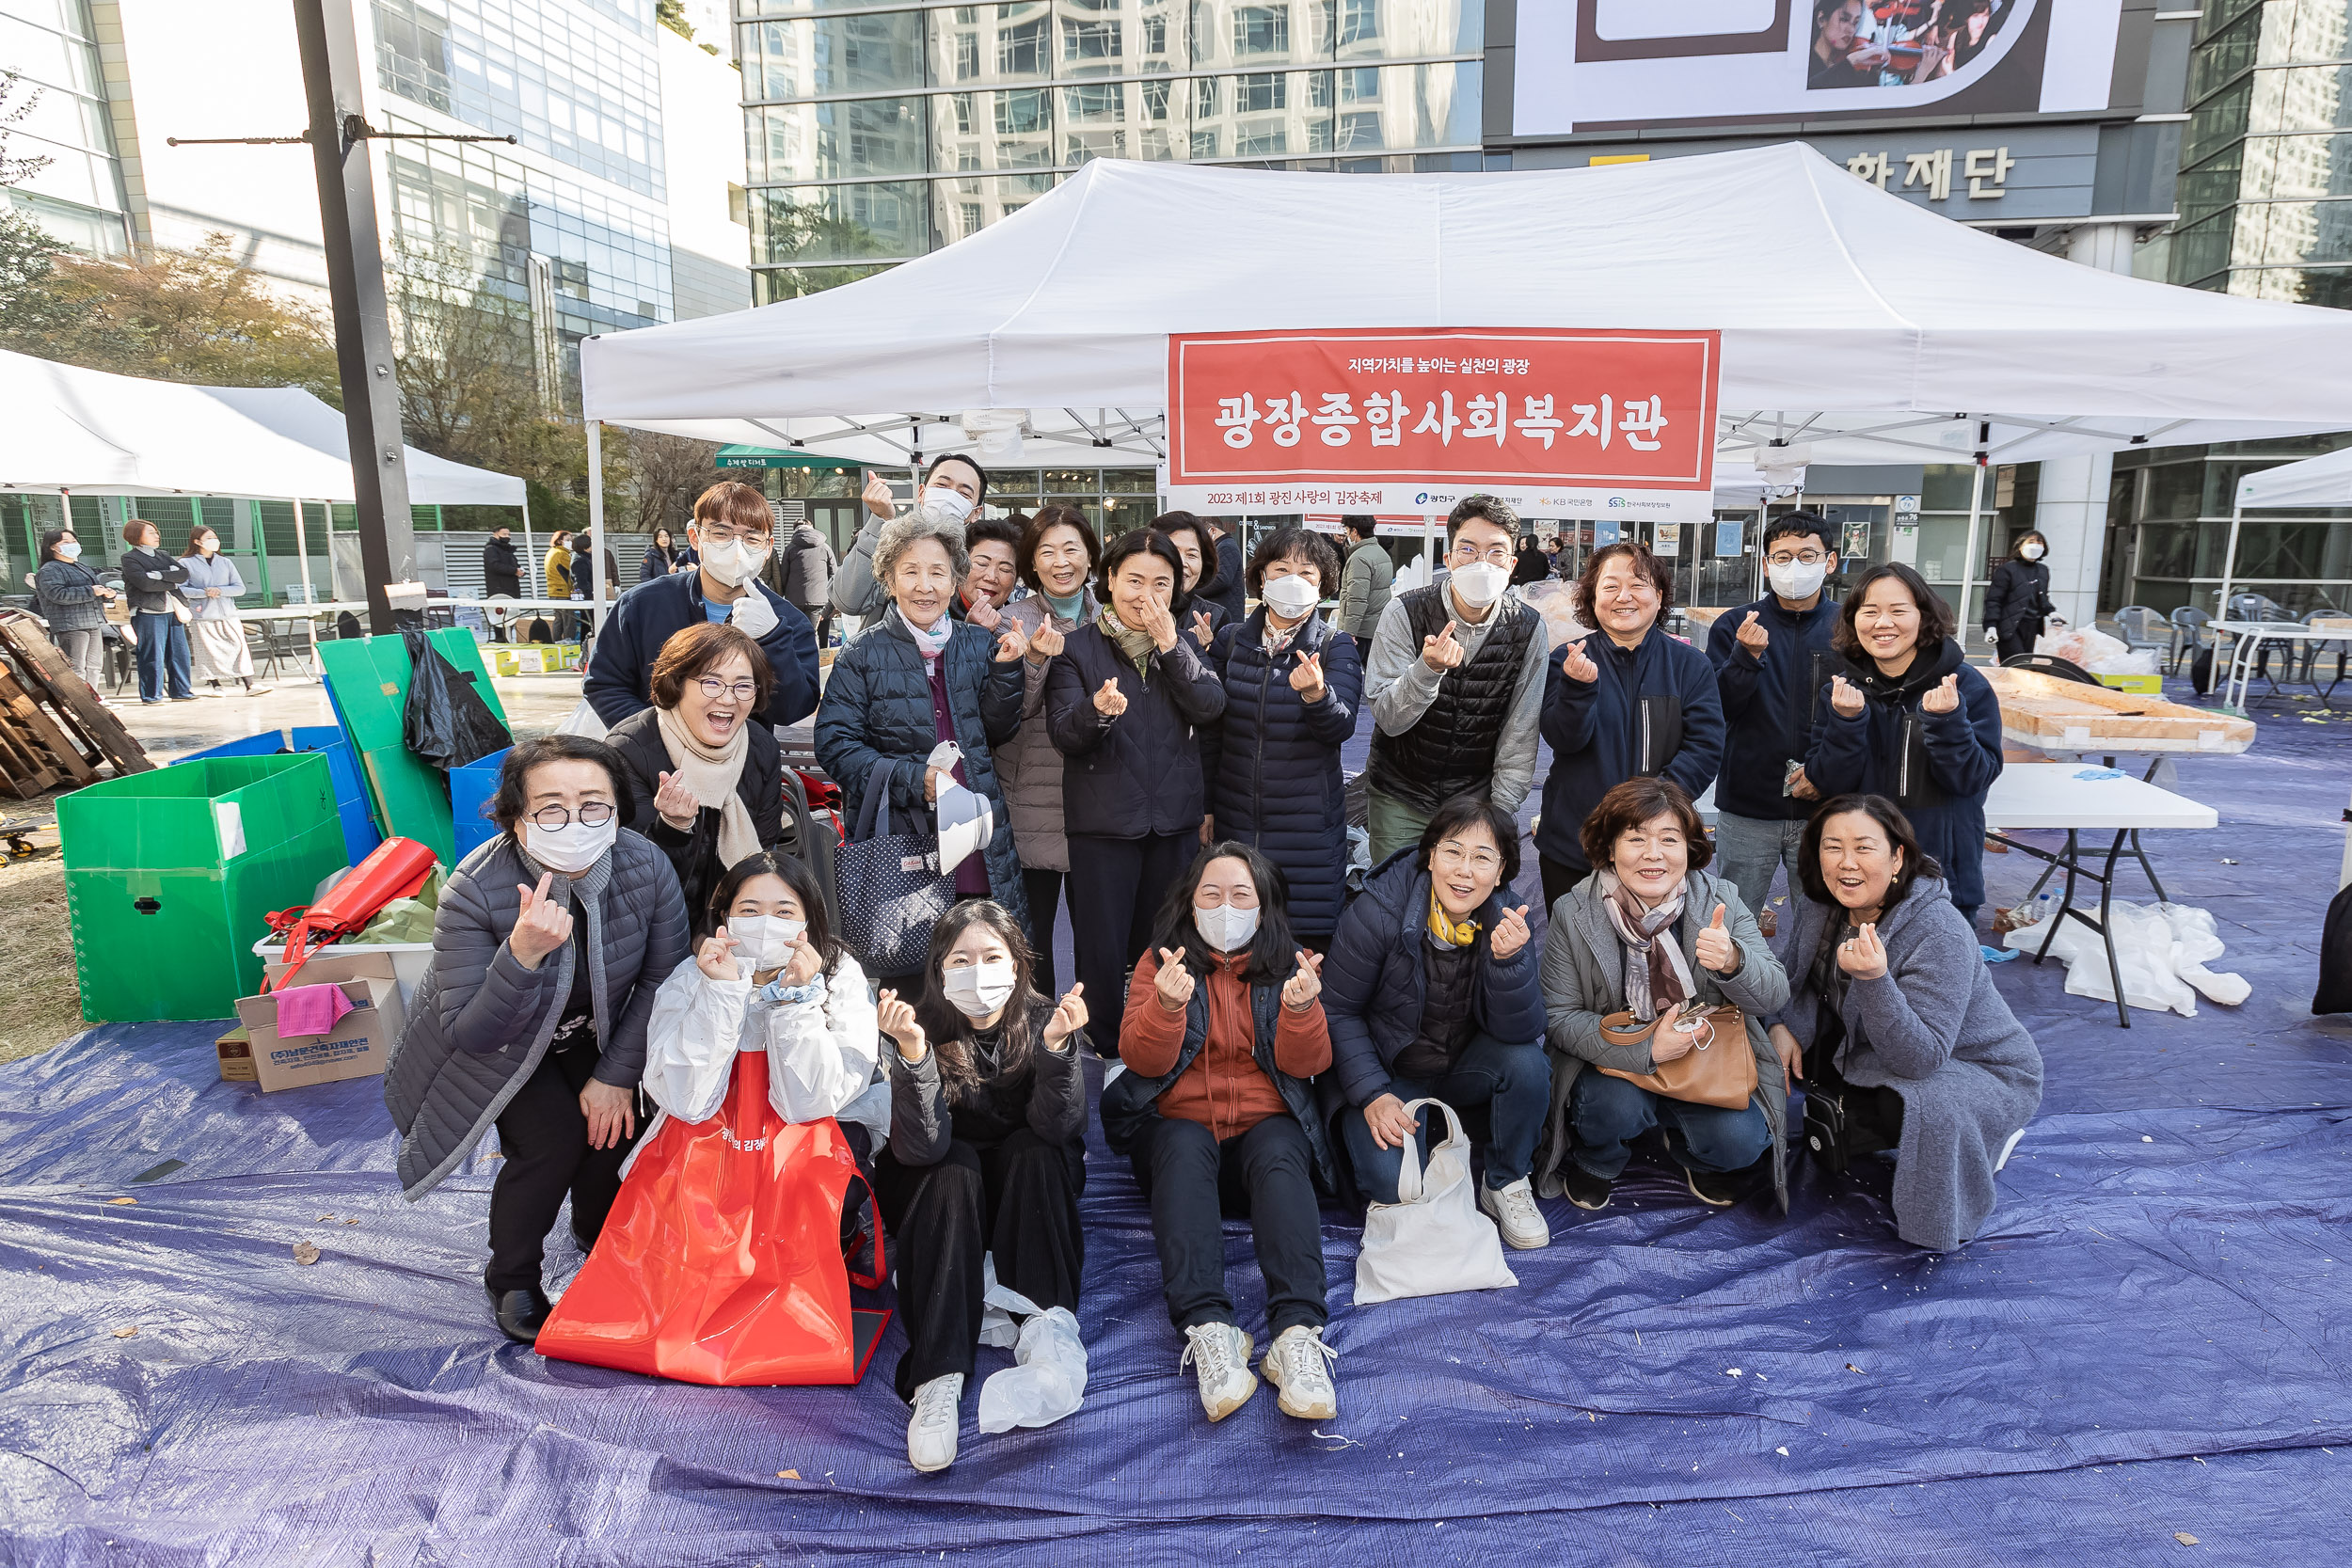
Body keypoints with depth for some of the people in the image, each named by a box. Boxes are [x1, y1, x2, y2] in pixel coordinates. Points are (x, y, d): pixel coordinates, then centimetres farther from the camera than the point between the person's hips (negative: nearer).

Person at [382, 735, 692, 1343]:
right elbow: (470, 1033, -34)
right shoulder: (475, 889, -36)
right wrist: (523, 954, -51)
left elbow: (661, 979, -13)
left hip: (589, 1034, 3)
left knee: (615, 1123, -13)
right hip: (496, 1045, -3)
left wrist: (616, 1074, -13)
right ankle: (511, 1281, 9)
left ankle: (597, 1234, 22)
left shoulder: (648, 869, -28)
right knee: (551, 1137, -20)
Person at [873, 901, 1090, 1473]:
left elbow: (1057, 1127, -28)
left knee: (1034, 1151, -28)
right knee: (954, 1167, -31)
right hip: (943, 1197, -1)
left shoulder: (1043, 1018, -17)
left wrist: (1057, 1043, -44)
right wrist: (912, 1051, -46)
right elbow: (921, 1149, -31)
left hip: (1030, 1192, 1)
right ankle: (938, 1379, -39)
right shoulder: (927, 1025, -20)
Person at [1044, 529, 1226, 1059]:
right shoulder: (1077, 648, -1)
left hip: (1175, 819, 3)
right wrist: (1097, 710, -32)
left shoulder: (1183, 646, 10)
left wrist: (1170, 646, -14)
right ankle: (1102, 1052, 17)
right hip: (1103, 822, -3)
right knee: (1101, 947, 1)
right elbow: (1063, 733, -12)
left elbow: (1210, 707, -7)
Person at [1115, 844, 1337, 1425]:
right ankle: (1207, 1328, -45)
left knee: (1279, 1153, -32)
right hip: (1179, 1125, 0)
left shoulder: (1289, 964, 9)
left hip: (1268, 1126, 0)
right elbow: (1143, 1060, -5)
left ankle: (1297, 1331, -46)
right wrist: (1167, 1005, -26)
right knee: (1184, 1147, -33)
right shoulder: (1161, 961, 7)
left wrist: (1301, 1009, -23)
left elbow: (1306, 1065, -2)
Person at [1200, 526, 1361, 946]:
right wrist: (1203, 805, 7)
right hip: (1234, 822, 2)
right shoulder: (1231, 640, 5)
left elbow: (1341, 727, -14)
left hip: (1308, 829, -2)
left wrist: (1316, 693, -34)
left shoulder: (1336, 645, 0)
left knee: (1307, 941, 1)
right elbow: (1208, 729, 9)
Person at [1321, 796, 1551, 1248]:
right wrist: (1372, 1095, -21)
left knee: (1528, 1061, -27)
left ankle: (1506, 1184, -3)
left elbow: (1519, 1033, -19)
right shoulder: (1379, 911, -22)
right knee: (1391, 1183, -26)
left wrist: (1508, 958, -35)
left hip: (1464, 1068, 3)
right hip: (1389, 1074, -3)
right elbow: (1337, 1011, -12)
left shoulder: (1506, 921, -13)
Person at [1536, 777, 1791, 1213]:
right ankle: (1593, 1161, 6)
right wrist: (1646, 1048, -27)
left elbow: (1774, 997, -13)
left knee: (1740, 1142, -21)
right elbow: (1561, 1018, -13)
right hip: (1614, 1062, -2)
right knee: (1617, 1105, -31)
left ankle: (1690, 1151, 17)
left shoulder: (1721, 901, -9)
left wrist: (1732, 961, -37)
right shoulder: (1573, 915, -13)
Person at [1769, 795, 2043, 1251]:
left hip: (1983, 1071, -7)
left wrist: (1873, 979, -50)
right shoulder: (1818, 906, -12)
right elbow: (1798, 978, 4)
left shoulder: (1941, 936, -32)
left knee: (1923, 1107, -37)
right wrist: (1786, 1025, -17)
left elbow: (1921, 1058, -36)